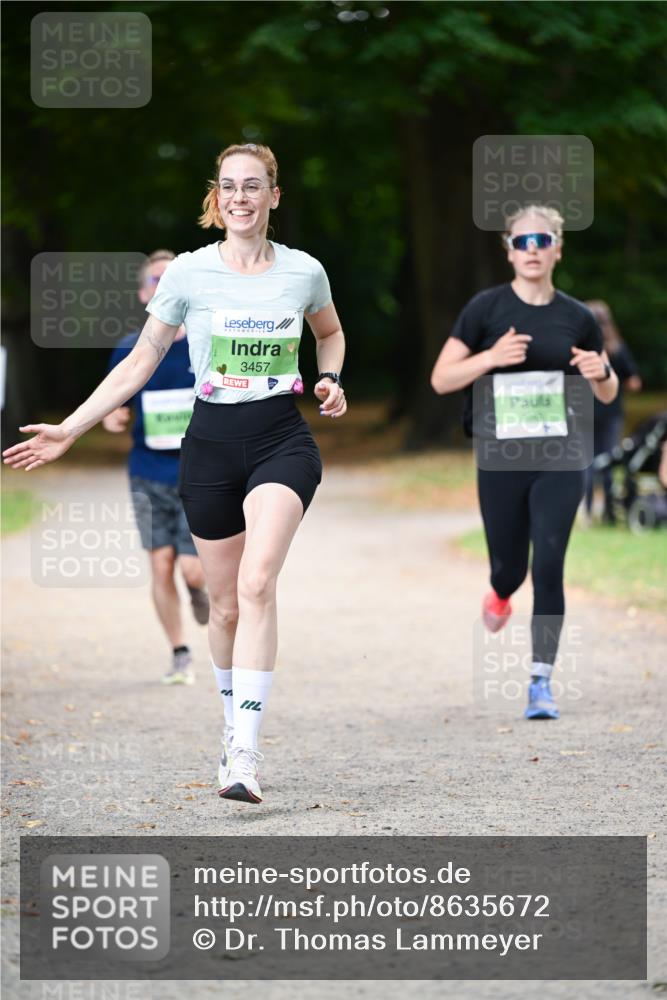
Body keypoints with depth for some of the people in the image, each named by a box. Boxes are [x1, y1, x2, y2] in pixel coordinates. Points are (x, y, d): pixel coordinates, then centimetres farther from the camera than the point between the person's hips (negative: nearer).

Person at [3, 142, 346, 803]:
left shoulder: (304, 271, 2)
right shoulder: (189, 272, -1)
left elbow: (330, 333, 25)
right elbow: (141, 362, 6)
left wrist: (331, 382, 5)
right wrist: (70, 429, 1)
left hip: (282, 439, -1)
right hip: (211, 444, 1)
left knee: (257, 582, -22)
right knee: (225, 604, 6)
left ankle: (245, 755, -27)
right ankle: (234, 719, 33)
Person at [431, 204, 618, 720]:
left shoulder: (577, 316, 2)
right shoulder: (487, 308, -4)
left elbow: (608, 394, 12)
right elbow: (441, 379, -5)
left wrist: (601, 372, -11)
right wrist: (491, 357, -21)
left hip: (559, 460, 0)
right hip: (500, 459, 0)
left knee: (549, 567, -10)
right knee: (509, 566, 11)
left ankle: (542, 681, -1)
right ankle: (500, 595, 50)